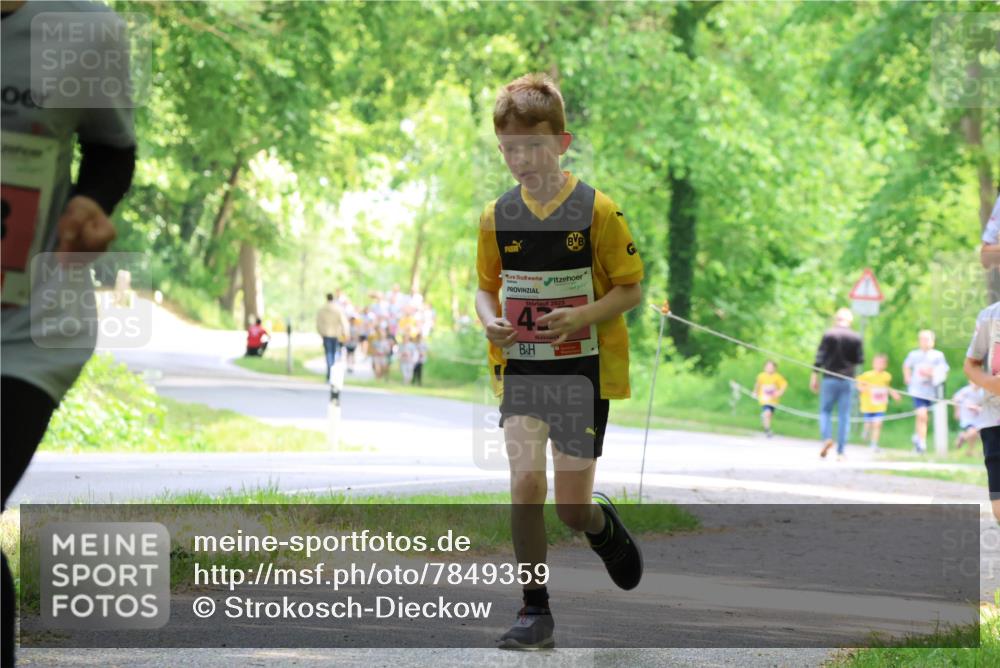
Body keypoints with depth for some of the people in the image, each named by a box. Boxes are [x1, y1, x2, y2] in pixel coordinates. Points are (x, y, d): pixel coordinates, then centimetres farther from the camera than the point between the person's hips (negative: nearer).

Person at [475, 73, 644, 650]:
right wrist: (490, 320, -8)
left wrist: (581, 317, -21)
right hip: (520, 369, 2)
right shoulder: (497, 215, 2)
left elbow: (631, 289, -5)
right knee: (526, 482, -16)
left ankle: (603, 524, 39)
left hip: (583, 370, -2)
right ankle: (535, 611, -4)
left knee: (572, 507, 0)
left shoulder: (597, 210, -9)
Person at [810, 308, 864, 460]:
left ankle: (827, 437, -15)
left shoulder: (828, 334, -4)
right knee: (844, 416, 4)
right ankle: (841, 451, 1)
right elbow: (860, 360, 2)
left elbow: (820, 356, -7)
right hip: (848, 380, 1)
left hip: (830, 379, -1)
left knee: (825, 410, 11)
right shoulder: (856, 338, 1)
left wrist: (814, 376, -3)